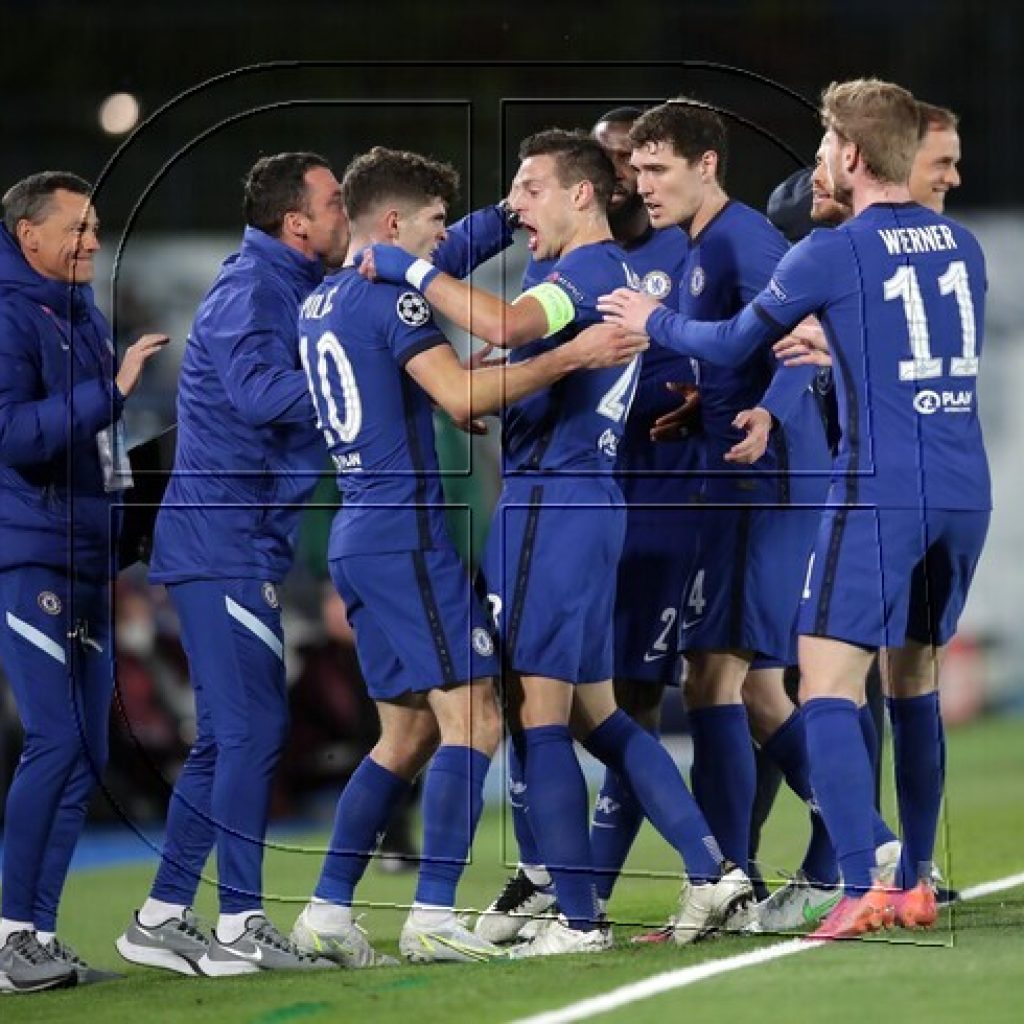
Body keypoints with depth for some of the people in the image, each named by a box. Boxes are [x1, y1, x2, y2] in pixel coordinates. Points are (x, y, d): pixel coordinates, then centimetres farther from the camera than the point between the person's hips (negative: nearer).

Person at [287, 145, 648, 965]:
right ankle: (433, 917, -18)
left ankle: (326, 911, 10)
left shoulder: (318, 306, 17)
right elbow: (463, 396, -21)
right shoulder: (390, 296, -10)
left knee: (409, 733, 14)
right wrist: (570, 358, -20)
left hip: (356, 533, 9)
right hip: (406, 532, -9)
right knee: (471, 718, -11)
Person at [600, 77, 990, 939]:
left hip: (881, 494, -6)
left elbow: (732, 345, 6)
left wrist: (655, 322, 24)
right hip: (966, 493, 7)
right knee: (915, 686, 17)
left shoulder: (832, 254, -7)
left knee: (828, 688, -5)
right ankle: (918, 887, 19)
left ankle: (862, 890, -16)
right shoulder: (961, 246, 10)